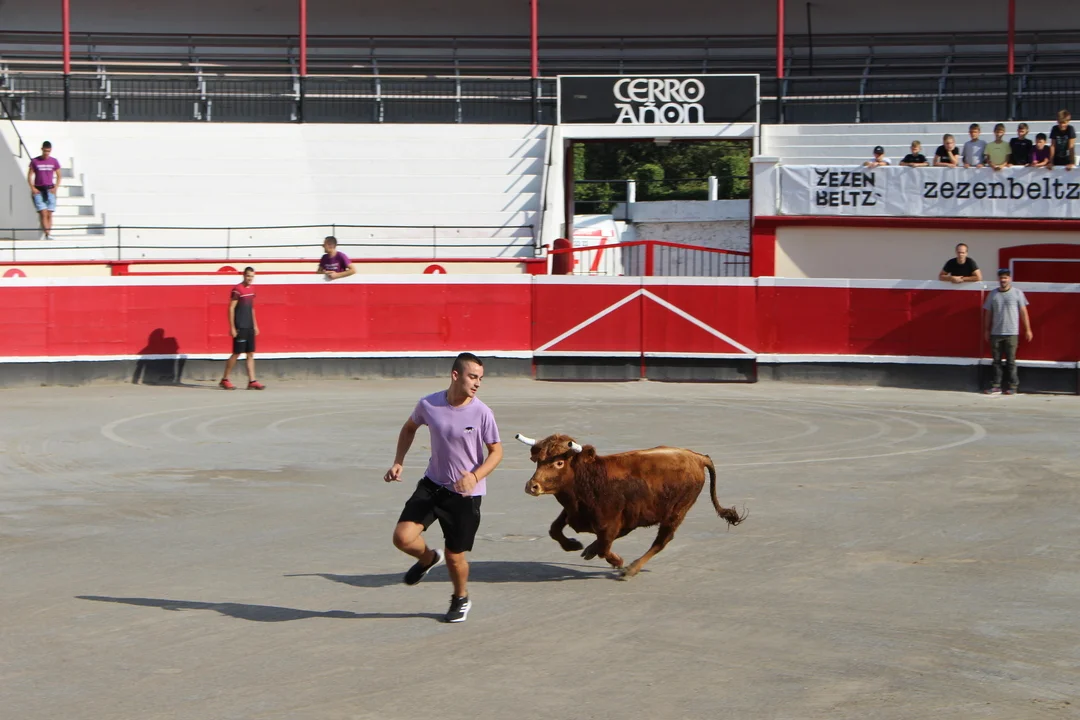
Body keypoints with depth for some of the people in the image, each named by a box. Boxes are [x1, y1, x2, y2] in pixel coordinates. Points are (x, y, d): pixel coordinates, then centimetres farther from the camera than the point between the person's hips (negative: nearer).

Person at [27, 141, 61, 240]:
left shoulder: (54, 161, 6)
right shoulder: (35, 161, 1)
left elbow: (58, 176, 13)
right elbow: (29, 176, 5)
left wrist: (56, 187, -2)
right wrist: (32, 188, -8)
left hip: (50, 190, 2)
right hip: (38, 190, -2)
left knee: (49, 214, 1)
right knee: (43, 213, -13)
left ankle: (49, 234, 5)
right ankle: (47, 234, -21)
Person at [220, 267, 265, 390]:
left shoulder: (252, 289, 13)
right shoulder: (237, 290, -10)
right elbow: (231, 309, -12)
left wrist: (255, 325, 19)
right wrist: (232, 328, -16)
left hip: (249, 327, 8)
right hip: (240, 328, -8)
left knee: (250, 354, 3)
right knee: (236, 353, -3)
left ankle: (252, 381, 2)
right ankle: (224, 379, 7)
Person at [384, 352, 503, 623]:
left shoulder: (482, 413, -15)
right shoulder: (429, 404, -8)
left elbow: (496, 451, -5)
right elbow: (409, 428, 13)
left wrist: (475, 476, -22)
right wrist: (398, 463, 3)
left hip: (466, 494, -2)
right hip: (432, 484, 2)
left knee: (454, 556, 5)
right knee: (403, 537, -14)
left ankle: (461, 599, 37)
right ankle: (428, 558, 22)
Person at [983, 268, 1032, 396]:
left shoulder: (1017, 293, 2)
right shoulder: (993, 294, 10)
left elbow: (1023, 312, 2)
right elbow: (988, 313, 14)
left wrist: (1027, 329, 0)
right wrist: (986, 330, 12)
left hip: (1011, 333, -3)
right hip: (995, 333, 3)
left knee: (1011, 361, -2)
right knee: (996, 361, 4)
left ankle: (1013, 386, 4)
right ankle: (996, 386, 7)